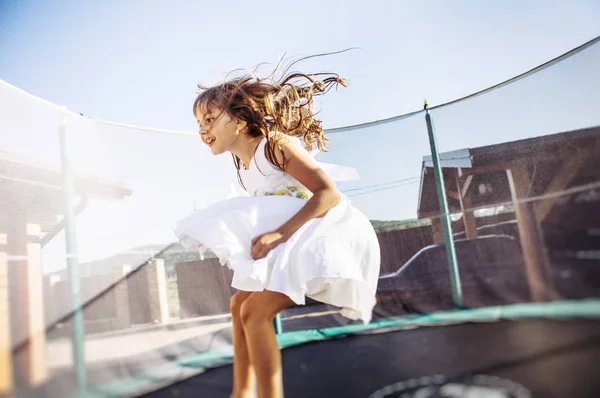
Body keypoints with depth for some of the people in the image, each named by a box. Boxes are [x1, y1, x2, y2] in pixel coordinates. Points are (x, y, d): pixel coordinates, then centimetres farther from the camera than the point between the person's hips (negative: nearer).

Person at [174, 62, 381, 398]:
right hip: (291, 242, 10)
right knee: (240, 303, 13)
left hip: (323, 233, -10)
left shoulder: (275, 144, -17)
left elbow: (329, 193, -25)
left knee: (256, 312, -15)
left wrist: (280, 234, -29)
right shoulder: (243, 166, 9)